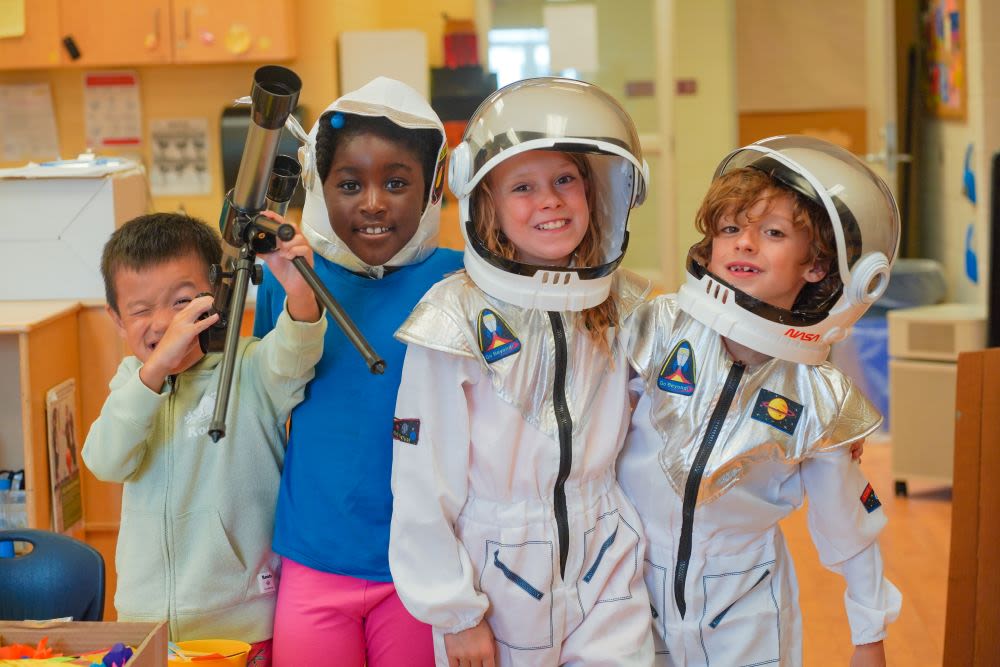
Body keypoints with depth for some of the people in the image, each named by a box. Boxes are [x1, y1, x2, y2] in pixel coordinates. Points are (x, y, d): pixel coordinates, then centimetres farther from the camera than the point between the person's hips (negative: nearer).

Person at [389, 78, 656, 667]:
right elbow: (424, 484, -12)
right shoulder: (457, 319, -15)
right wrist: (455, 613, -10)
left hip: (606, 571, 4)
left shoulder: (624, 309, 0)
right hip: (494, 571, -3)